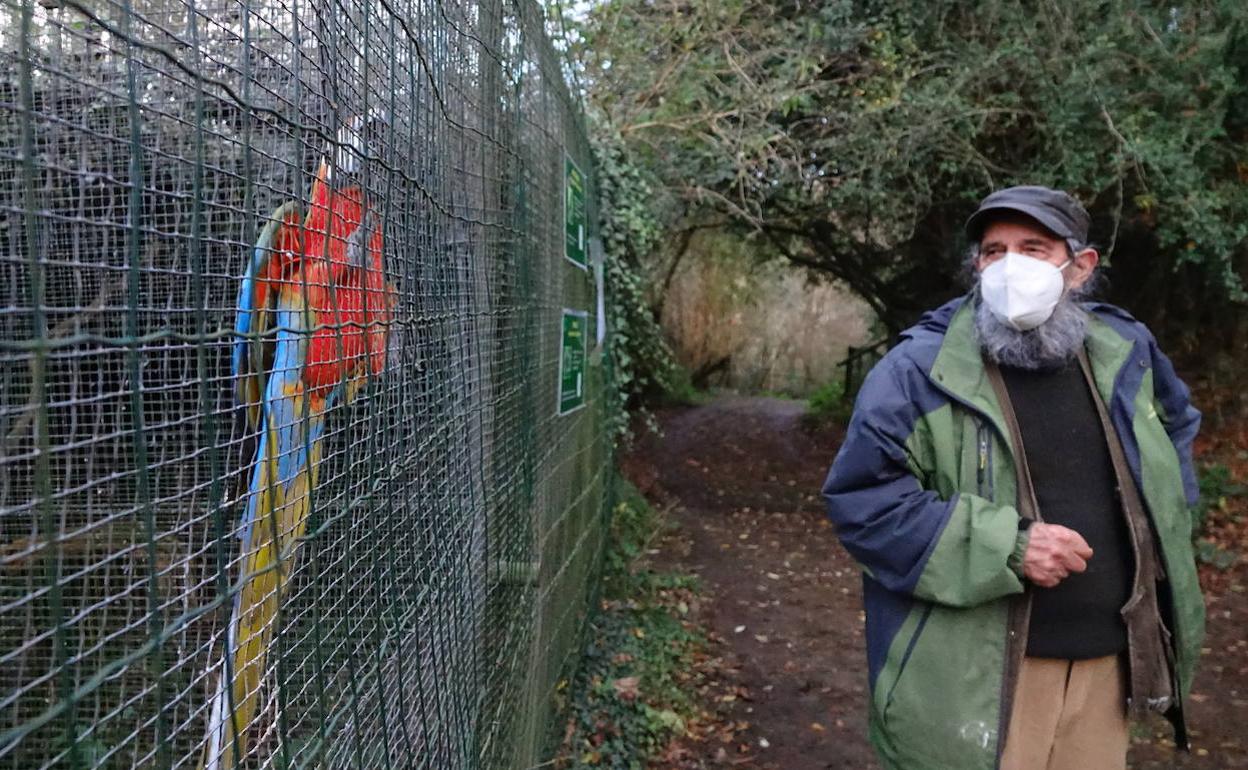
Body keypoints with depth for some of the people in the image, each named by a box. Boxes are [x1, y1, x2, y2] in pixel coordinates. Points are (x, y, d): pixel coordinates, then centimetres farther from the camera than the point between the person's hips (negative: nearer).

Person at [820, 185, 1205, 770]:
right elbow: (860, 501, -17)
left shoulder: (1124, 352, 4)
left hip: (1105, 660, 6)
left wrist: (1157, 523, 13)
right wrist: (1005, 547, -22)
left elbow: (1176, 420, 26)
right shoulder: (920, 370, -15)